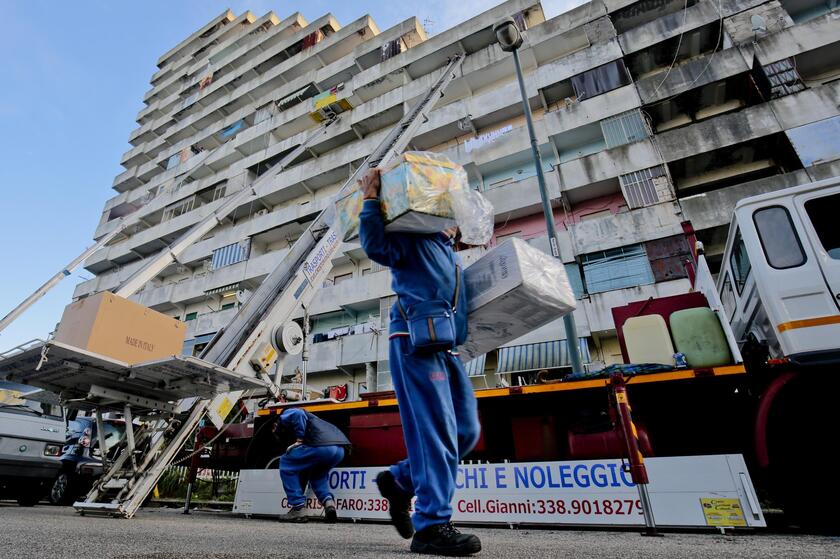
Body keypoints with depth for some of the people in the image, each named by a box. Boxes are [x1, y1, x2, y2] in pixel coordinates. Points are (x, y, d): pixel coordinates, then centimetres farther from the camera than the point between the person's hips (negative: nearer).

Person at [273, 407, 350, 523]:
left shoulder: (285, 415, 17)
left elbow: (298, 414, -10)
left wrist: (299, 440, -1)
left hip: (322, 446, -8)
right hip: (340, 449, 8)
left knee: (286, 463, 16)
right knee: (317, 474, 35)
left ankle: (297, 510, 12)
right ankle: (329, 501, 11)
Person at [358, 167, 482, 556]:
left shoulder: (449, 252, 31)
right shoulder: (409, 238, 8)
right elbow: (376, 247, -13)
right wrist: (371, 199, -10)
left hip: (447, 347, 9)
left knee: (466, 431, 4)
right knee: (435, 430, -13)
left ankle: (400, 480, 21)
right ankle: (431, 525, -4)